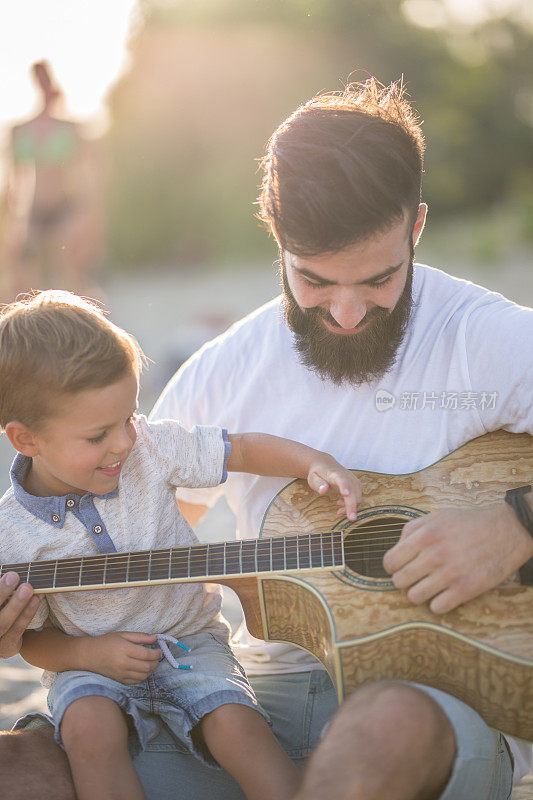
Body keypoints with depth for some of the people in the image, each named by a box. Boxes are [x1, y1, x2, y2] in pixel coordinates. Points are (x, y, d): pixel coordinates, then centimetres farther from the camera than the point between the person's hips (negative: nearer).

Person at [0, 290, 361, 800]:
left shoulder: (149, 447, -9)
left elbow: (243, 450, 0)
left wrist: (316, 464, -16)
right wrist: (89, 653, -18)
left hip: (188, 642, 1)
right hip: (92, 661, -1)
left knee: (235, 723, -26)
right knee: (89, 728, -33)